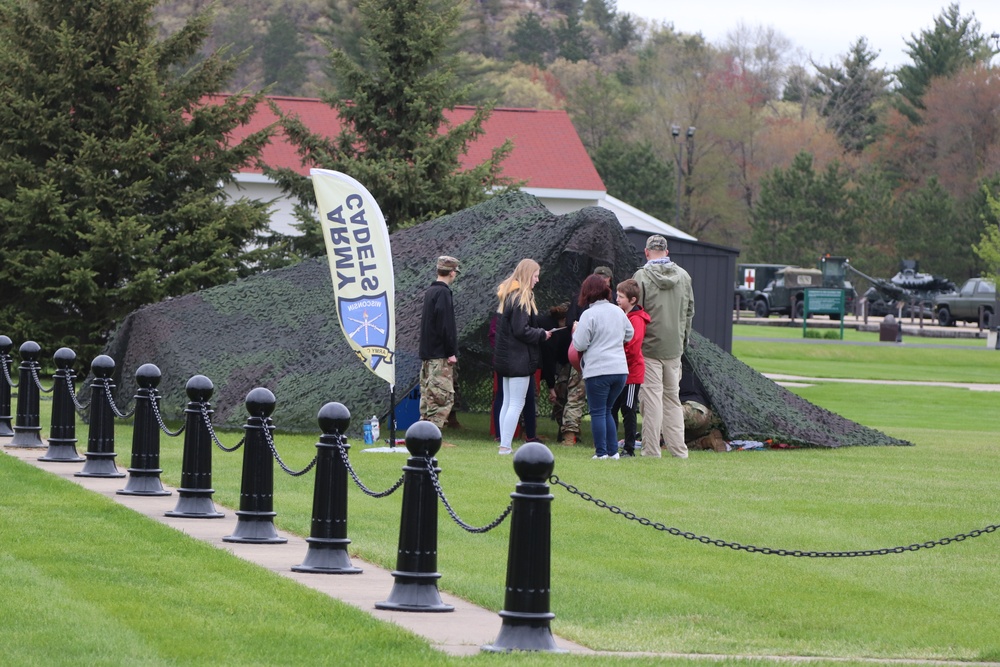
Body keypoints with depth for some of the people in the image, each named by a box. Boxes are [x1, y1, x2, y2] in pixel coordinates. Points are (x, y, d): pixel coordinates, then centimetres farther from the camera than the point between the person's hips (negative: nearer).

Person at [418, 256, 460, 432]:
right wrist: (451, 352, -15)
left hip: (427, 354, 9)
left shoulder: (429, 292, 16)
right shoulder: (443, 293, -13)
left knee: (427, 397, 11)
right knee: (443, 398, -10)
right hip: (440, 356, -9)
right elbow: (445, 325, -18)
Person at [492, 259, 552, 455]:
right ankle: (505, 446, -9)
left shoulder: (508, 296, 13)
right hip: (519, 359, -10)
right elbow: (521, 330, -21)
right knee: (516, 404, -6)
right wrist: (542, 334, -8)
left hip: (505, 357, 10)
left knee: (508, 402, 12)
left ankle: (505, 445, 13)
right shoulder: (521, 299, -17)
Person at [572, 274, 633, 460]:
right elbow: (629, 335, 22)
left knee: (598, 412, 2)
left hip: (598, 370, -6)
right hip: (620, 369, 6)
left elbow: (580, 345, -11)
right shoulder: (618, 312, 9)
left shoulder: (589, 315, -11)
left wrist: (576, 331, 8)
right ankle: (613, 450, 12)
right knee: (606, 411, 17)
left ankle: (601, 452, 0)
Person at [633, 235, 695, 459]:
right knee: (673, 397, 13)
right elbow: (689, 312, 13)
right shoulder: (683, 276, 6)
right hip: (674, 348, 5)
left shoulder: (642, 277, -10)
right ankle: (678, 449, 13)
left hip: (649, 347, -5)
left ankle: (651, 450, -5)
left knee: (652, 397, -4)